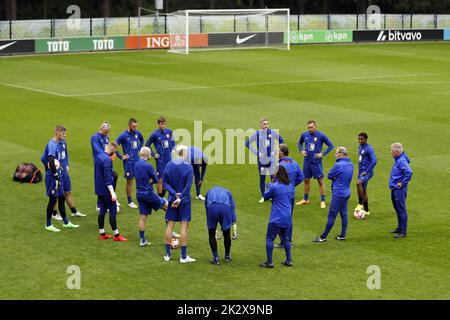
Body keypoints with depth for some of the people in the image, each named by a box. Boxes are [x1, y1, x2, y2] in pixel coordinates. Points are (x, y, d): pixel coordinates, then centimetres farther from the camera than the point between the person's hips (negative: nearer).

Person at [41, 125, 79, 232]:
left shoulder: (59, 143, 10)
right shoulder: (52, 145, -19)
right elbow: (51, 162, -29)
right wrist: (56, 176, -23)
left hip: (58, 176, 9)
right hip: (52, 176, -9)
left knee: (61, 198, 16)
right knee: (53, 199, 0)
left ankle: (66, 223, 26)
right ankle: (48, 225, 11)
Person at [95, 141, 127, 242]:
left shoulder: (98, 156, 8)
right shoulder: (107, 160, -20)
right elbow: (108, 177, -24)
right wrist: (112, 192, -25)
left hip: (99, 190, 9)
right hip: (106, 190, -9)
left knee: (102, 210, 13)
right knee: (113, 211, -2)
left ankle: (102, 233, 17)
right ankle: (116, 235, 2)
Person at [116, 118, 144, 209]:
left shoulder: (137, 133, 2)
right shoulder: (123, 136, -14)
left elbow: (142, 140, 24)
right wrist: (121, 157, -10)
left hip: (137, 160, 5)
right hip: (129, 161, -5)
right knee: (130, 181, 3)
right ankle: (130, 201, 13)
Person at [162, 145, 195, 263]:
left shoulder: (168, 166, 0)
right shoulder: (188, 167, -10)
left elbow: (165, 183, -3)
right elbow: (188, 186, -16)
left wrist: (174, 194, -10)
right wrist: (180, 198, -15)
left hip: (172, 199, 3)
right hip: (185, 200, -3)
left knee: (170, 225, 9)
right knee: (184, 226, 1)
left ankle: (167, 254, 14)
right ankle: (183, 256, 2)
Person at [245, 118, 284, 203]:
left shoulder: (272, 132, -4)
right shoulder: (257, 134, -5)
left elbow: (281, 140, 12)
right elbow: (247, 143, 4)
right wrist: (256, 152, -3)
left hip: (271, 158, 0)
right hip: (261, 159, 0)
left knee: (273, 177, -5)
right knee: (262, 178, 6)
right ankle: (263, 197, 17)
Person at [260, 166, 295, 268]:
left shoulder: (274, 186, -15)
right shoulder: (290, 186, 4)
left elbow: (265, 197, -2)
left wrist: (269, 187, 15)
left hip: (276, 218, -6)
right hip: (287, 218, 6)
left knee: (270, 238, 3)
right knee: (285, 238, 19)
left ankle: (269, 262, 2)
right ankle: (289, 260, 20)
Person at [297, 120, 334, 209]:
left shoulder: (321, 135, -10)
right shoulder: (304, 135, 2)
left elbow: (331, 146, -4)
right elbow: (300, 143, 22)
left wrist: (323, 154, -12)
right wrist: (301, 151, 4)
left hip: (316, 162, -4)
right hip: (307, 161, 4)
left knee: (320, 181, 0)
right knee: (306, 180, 13)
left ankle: (322, 201, 6)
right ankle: (305, 199, 26)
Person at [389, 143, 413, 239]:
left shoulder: (402, 161, -19)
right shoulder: (397, 160, 11)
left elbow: (409, 172, -32)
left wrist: (402, 183, -22)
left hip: (400, 190, -10)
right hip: (394, 189, 10)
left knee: (401, 210, -5)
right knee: (397, 209, 19)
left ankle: (403, 232, -2)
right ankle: (400, 228, 30)